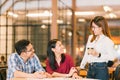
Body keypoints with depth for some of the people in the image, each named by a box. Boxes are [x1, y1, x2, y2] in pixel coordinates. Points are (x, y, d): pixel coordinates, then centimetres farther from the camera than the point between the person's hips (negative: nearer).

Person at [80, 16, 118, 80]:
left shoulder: (107, 40, -7)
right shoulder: (90, 38, 14)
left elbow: (113, 56, -16)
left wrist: (98, 55, -24)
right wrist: (81, 66, 15)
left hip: (101, 68, -6)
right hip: (90, 68, 6)